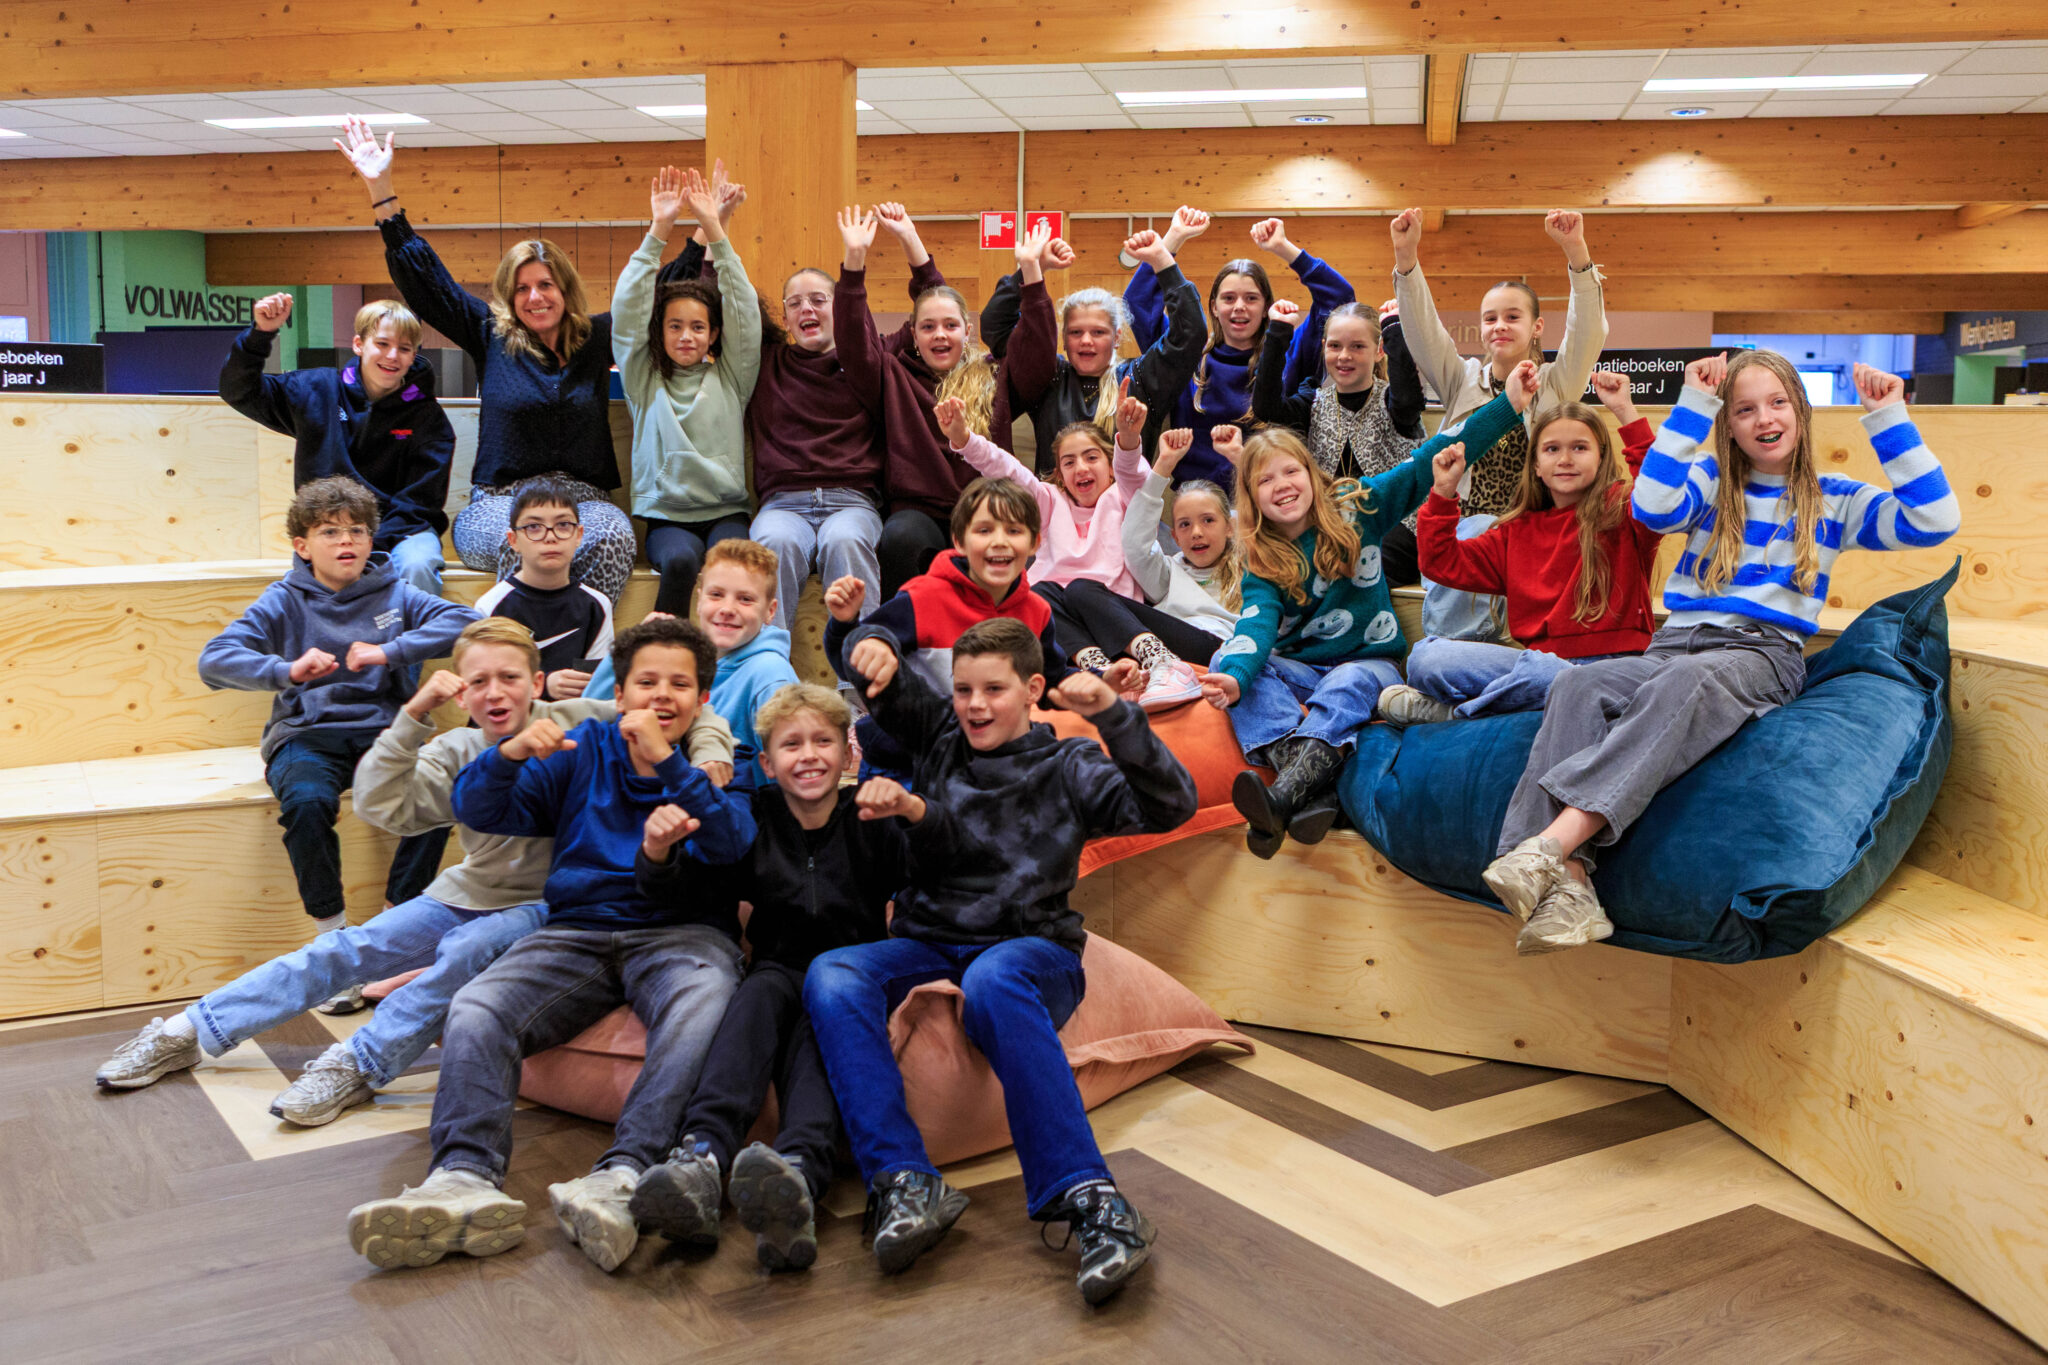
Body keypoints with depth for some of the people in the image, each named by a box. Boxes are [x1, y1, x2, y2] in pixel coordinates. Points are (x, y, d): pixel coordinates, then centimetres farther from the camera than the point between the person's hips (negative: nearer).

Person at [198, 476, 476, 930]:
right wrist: (288, 670, -24)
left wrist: (389, 652, -18)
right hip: (307, 734, -1)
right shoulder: (284, 601, 7)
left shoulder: (393, 593, 11)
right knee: (308, 802, -35)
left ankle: (401, 912, -11)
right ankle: (329, 926, -13)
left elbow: (463, 621, -6)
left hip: (383, 727, 1)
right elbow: (214, 661, -6)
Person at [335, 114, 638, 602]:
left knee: (612, 536, -36)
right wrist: (380, 189, 9)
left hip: (583, 499, 1)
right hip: (498, 502, -1)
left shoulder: (598, 337, 14)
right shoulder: (492, 336, 12)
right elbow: (424, 279, 12)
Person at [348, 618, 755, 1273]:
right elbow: (476, 810, 10)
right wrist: (510, 753, -12)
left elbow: (730, 840, -9)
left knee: (706, 1002, -38)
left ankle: (621, 1177, -51)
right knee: (474, 1011, -25)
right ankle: (466, 1179, -43)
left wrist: (665, 760, -19)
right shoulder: (584, 749, 19)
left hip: (683, 930, -3)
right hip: (575, 930, 3)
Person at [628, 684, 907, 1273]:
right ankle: (702, 1160, -57)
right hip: (780, 973, 2)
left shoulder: (870, 822, 3)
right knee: (759, 993, -33)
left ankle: (799, 1175, -65)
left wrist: (915, 814, -31)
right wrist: (659, 852, -20)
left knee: (820, 1021, -35)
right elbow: (667, 891, 4)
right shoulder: (754, 821, 10)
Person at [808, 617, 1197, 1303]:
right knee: (831, 977, -28)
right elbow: (879, 677, 22)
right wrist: (872, 643, -3)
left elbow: (1171, 805, -6)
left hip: (1033, 948, -4)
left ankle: (1087, 1196, -44)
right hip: (928, 942, 4)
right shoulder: (941, 735, 17)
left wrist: (1114, 715, -20)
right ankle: (905, 1183, -39)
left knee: (992, 978, -40)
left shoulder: (1065, 766, 7)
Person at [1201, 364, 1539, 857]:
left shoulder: (1355, 508, 0)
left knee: (1347, 684, -36)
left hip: (1367, 664, -1)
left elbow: (1429, 462, -3)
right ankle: (1313, 789, -48)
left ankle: (1285, 796, -58)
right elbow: (1259, 621, -18)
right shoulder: (1261, 560, 0)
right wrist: (1235, 676, -40)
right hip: (1298, 668, 2)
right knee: (1225, 658, -27)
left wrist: (1508, 405, -10)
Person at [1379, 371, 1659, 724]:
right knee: (1425, 657, -16)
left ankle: (1454, 711, -11)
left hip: (1611, 664, -3)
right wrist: (1444, 492, 11)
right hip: (1539, 658, 3)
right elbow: (1444, 564, 19)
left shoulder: (1621, 511, 6)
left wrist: (1626, 413, -20)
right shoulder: (1518, 532, 20)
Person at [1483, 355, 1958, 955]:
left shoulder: (1834, 498, 18)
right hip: (1675, 642, 2)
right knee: (1578, 684, -33)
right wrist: (1694, 404, -1)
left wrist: (1888, 418, 4)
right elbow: (1653, 506, -3)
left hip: (1762, 653, -2)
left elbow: (1935, 519, 5)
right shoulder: (1710, 482, 20)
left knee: (1687, 679, -41)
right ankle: (1569, 884, -51)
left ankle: (1552, 843, -56)